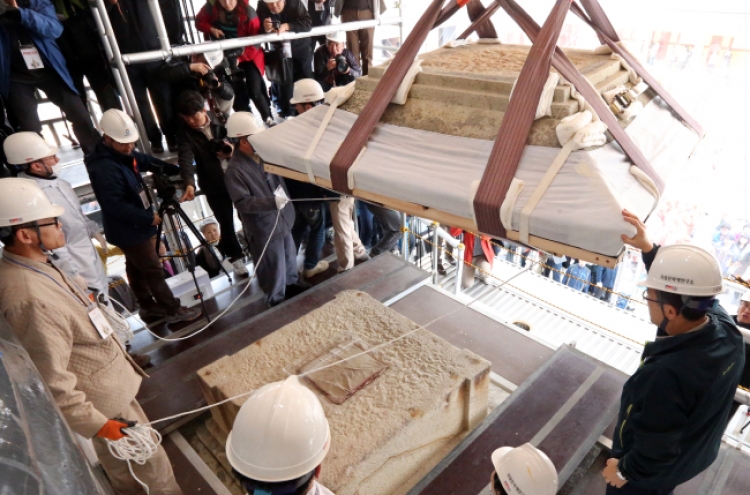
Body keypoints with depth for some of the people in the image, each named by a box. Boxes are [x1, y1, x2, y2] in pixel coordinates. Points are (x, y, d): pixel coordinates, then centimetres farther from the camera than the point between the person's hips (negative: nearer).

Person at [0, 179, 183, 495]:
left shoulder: (29, 266, -3)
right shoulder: (32, 300, -34)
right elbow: (51, 383, -30)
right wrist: (97, 424, -22)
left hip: (109, 385, 10)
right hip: (104, 403, -10)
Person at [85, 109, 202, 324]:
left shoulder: (124, 153, 3)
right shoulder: (104, 168, -28)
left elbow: (146, 161, 19)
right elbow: (115, 205, -30)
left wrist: (176, 170, 8)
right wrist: (148, 218, -23)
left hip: (136, 226, 10)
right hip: (129, 230, -10)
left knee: (136, 268, 21)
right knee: (154, 271, -1)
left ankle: (148, 306, 34)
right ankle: (173, 310, 9)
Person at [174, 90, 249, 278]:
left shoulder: (220, 120, -4)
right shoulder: (184, 133, -8)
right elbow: (185, 158, -23)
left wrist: (233, 151, -17)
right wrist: (189, 183, -40)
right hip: (214, 184, -1)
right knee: (226, 222, 4)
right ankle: (236, 257, 25)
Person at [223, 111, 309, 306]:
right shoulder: (235, 170, -21)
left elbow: (277, 179, 17)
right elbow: (242, 203, -24)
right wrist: (272, 202, -32)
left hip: (283, 218, 7)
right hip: (264, 227, -7)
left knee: (289, 257, 25)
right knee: (273, 267, 8)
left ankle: (292, 283, 50)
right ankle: (277, 300, 30)